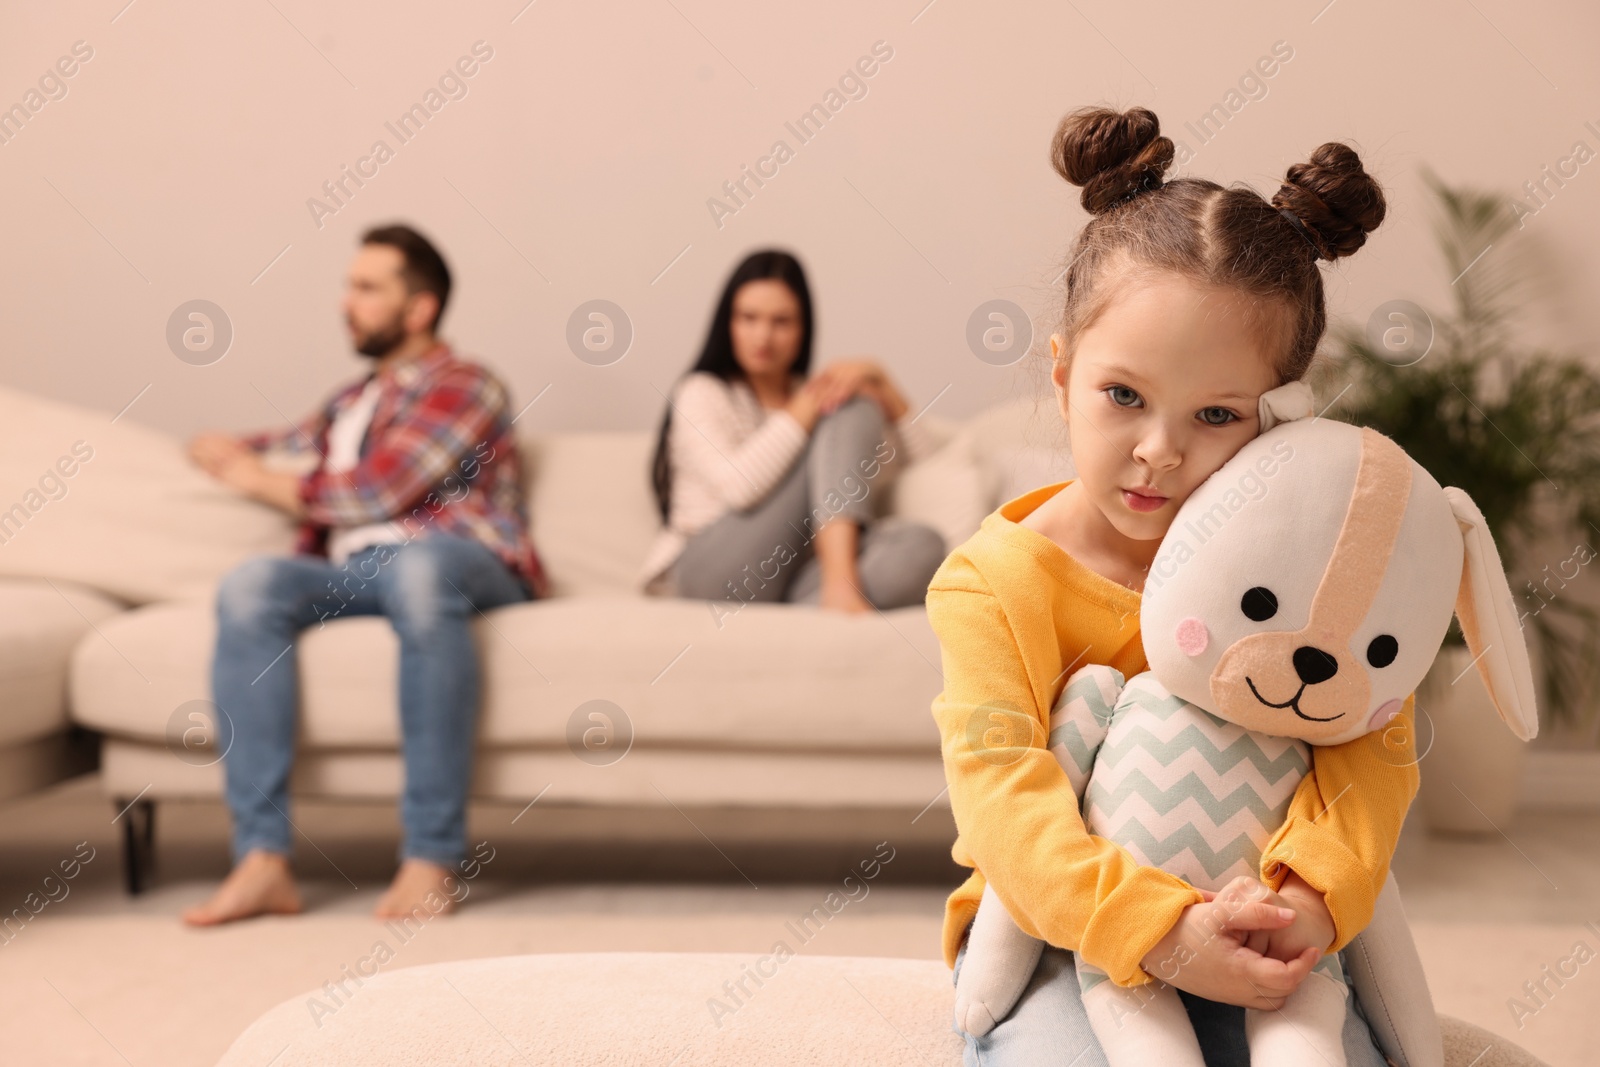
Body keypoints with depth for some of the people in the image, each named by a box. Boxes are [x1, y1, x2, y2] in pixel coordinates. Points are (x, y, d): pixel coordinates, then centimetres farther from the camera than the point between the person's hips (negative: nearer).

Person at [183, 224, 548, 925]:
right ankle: (262, 859, -33)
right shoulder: (350, 403, 31)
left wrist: (263, 481, 8)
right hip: (349, 572, 5)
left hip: (458, 561, -5)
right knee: (249, 584, -27)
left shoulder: (463, 388, 8)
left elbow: (375, 492, -4)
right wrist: (235, 452, 15)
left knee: (417, 568, -41)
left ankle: (431, 857, -40)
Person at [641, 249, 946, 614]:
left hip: (791, 577, 5)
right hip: (712, 574, -4)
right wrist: (804, 413, -7)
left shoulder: (821, 393, 22)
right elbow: (738, 485, -16)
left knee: (922, 544, -25)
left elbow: (929, 461, 13)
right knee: (846, 417, -14)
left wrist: (881, 385, -1)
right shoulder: (702, 393, 6)